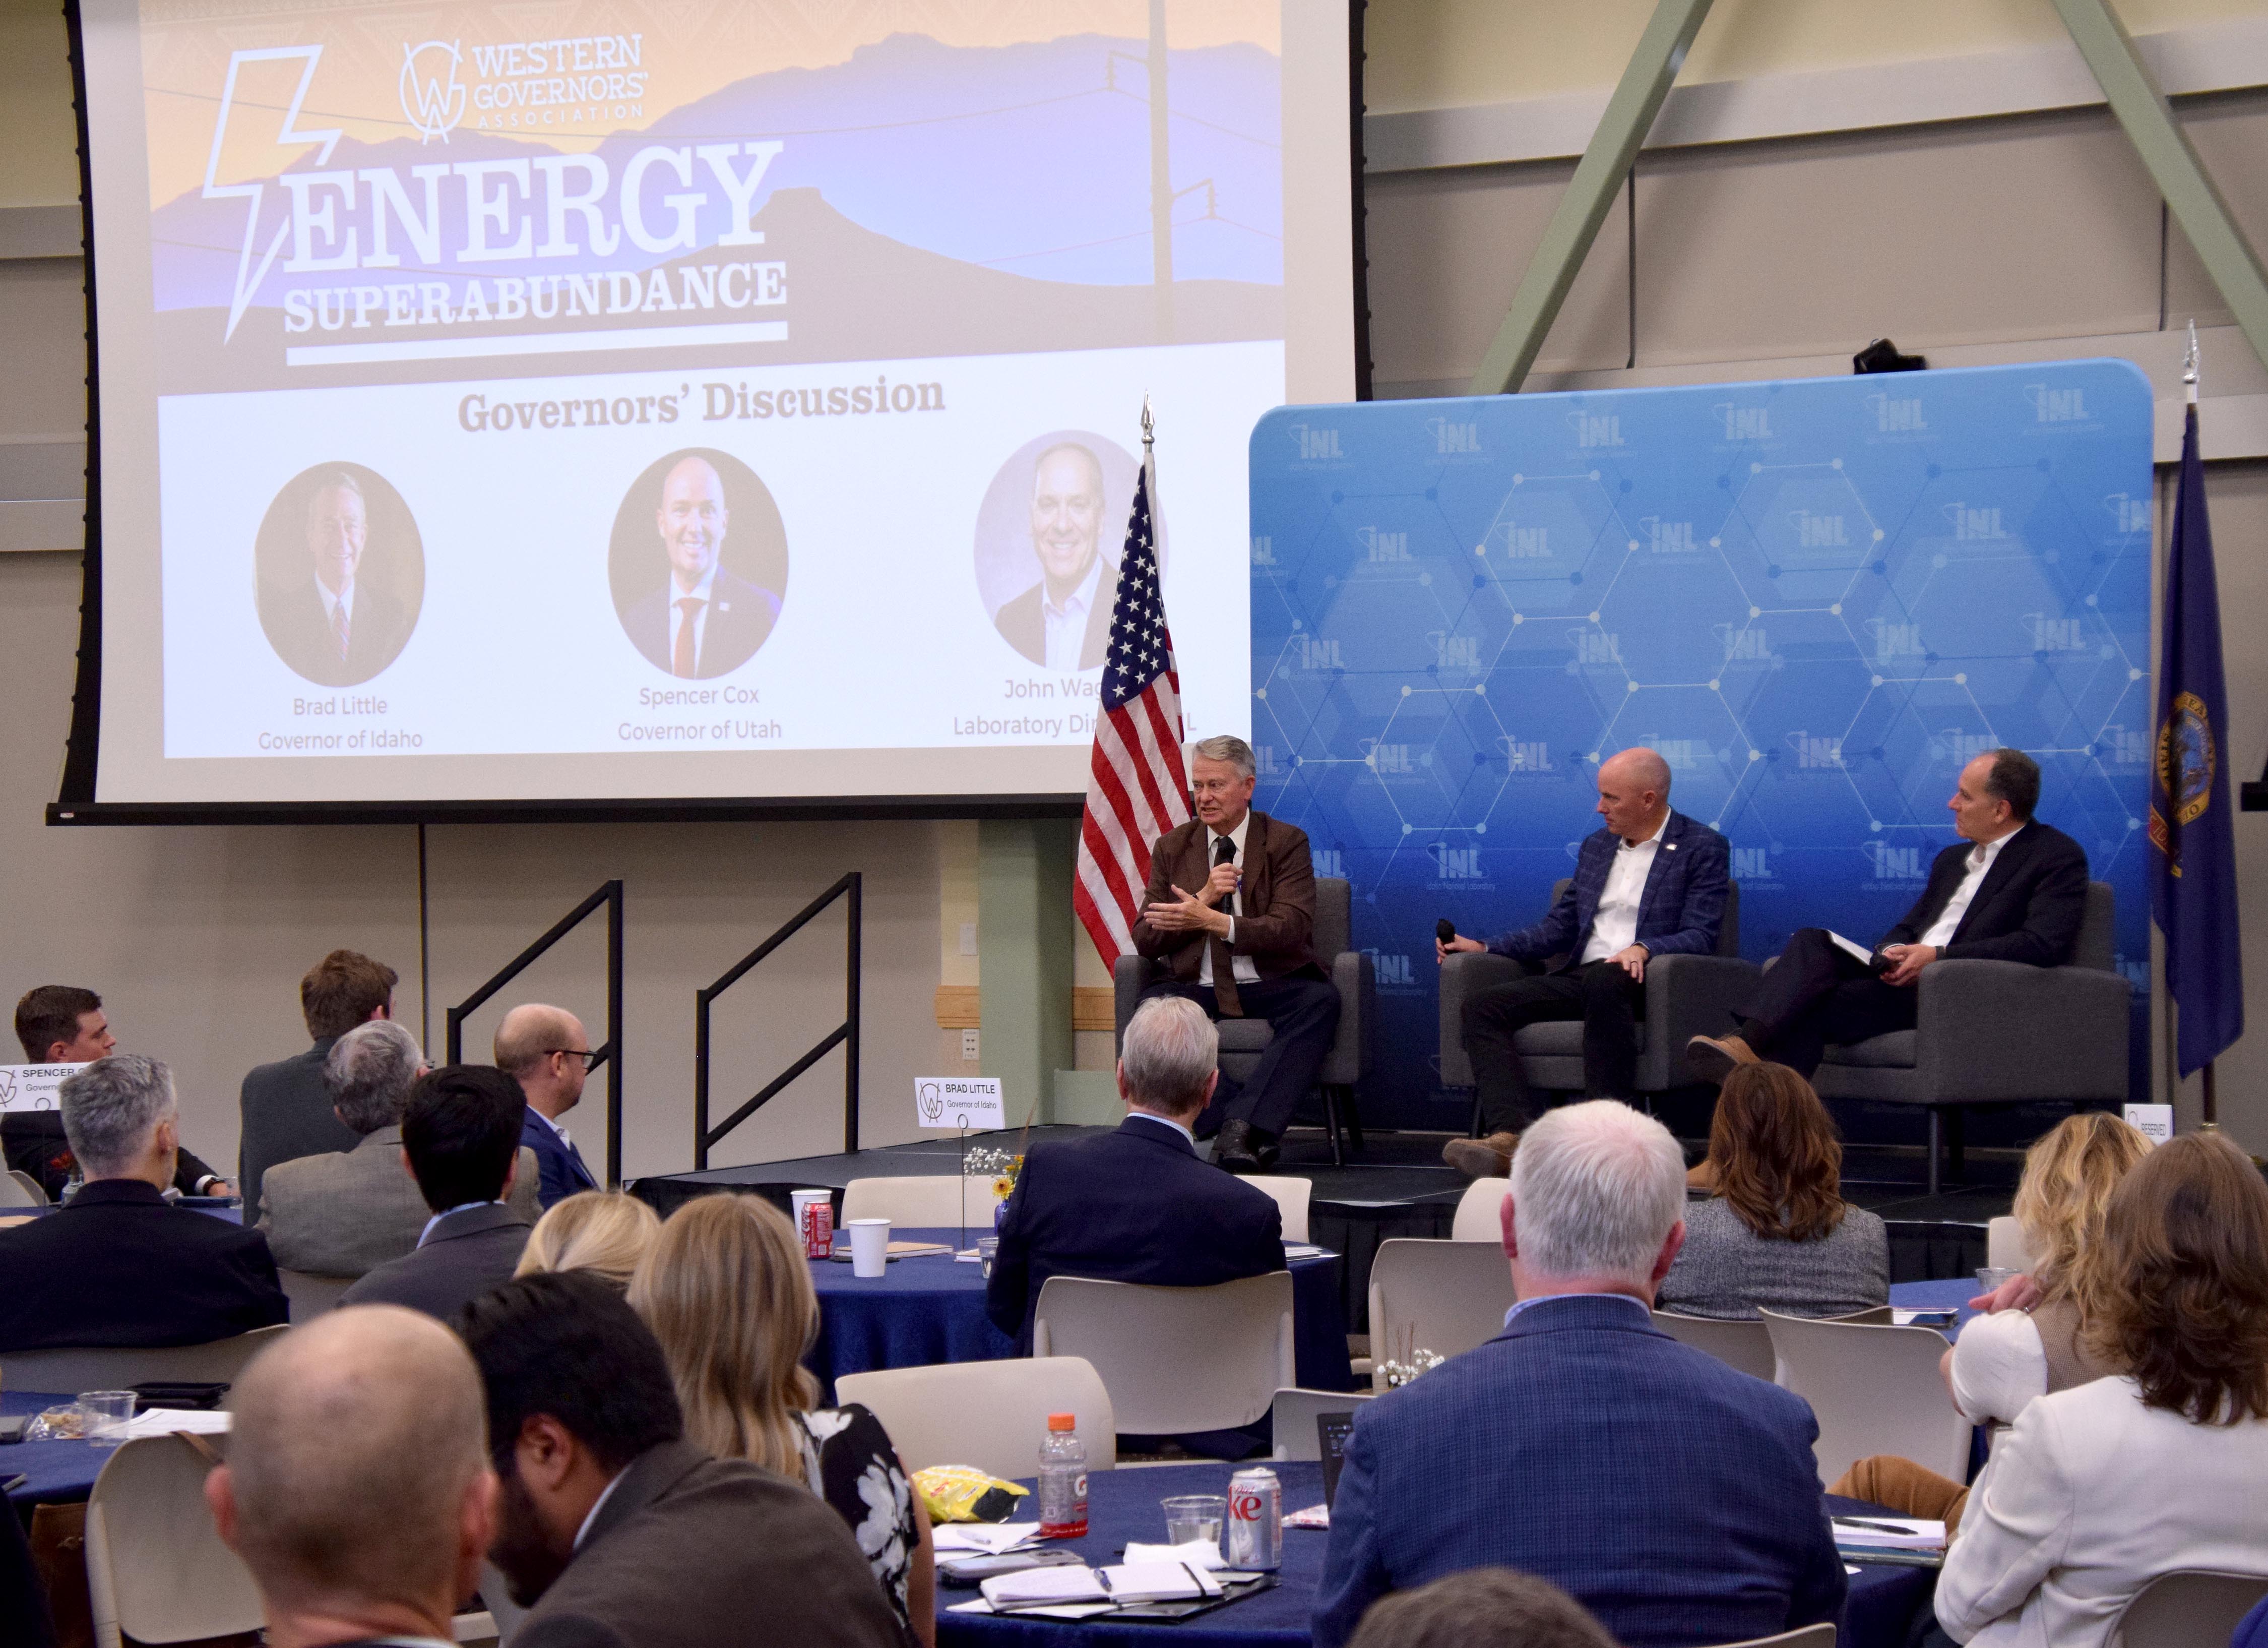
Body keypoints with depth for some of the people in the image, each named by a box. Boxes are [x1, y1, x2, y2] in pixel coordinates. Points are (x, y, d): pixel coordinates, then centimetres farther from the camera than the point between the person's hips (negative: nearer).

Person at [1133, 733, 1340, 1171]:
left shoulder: (1286, 842, 2)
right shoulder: (1172, 847, 12)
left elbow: (1289, 930, -11)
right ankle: (1248, 1128, -37)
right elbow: (1146, 940, 5)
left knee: (1320, 1001, -33)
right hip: (1198, 988, 2)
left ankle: (1241, 1124, -43)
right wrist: (1204, 898, -10)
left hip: (1270, 986, -2)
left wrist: (1212, 920, -23)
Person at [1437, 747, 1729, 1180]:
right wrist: (1485, 948, 11)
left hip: (1643, 982, -6)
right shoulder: (1596, 846, 23)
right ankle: (1509, 1137, -39)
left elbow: (1700, 937, -6)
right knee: (1483, 1006, -18)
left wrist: (1643, 949, -25)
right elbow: (1558, 928, 22)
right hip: (1579, 978, 6)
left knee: (1604, 980, -41)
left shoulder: (1703, 848, 4)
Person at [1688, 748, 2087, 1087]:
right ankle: (1749, 1043, -42)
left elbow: (2044, 945, -16)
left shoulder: (2059, 857, -1)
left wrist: (1937, 956, -17)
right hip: (1905, 978, 7)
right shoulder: (1954, 859, 26)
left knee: (1813, 1006, -26)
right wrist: (1891, 953, -1)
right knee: (1811, 942, -21)